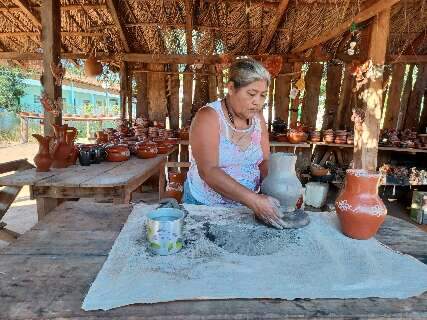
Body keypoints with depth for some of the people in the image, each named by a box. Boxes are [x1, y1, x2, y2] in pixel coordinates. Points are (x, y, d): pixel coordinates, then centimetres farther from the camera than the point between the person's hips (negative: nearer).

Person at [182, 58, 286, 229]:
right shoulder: (208, 117, -19)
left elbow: (264, 161, 0)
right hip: (205, 205, -4)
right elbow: (208, 171, -28)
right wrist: (254, 200, -34)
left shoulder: (258, 118, 0)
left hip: (244, 204, 5)